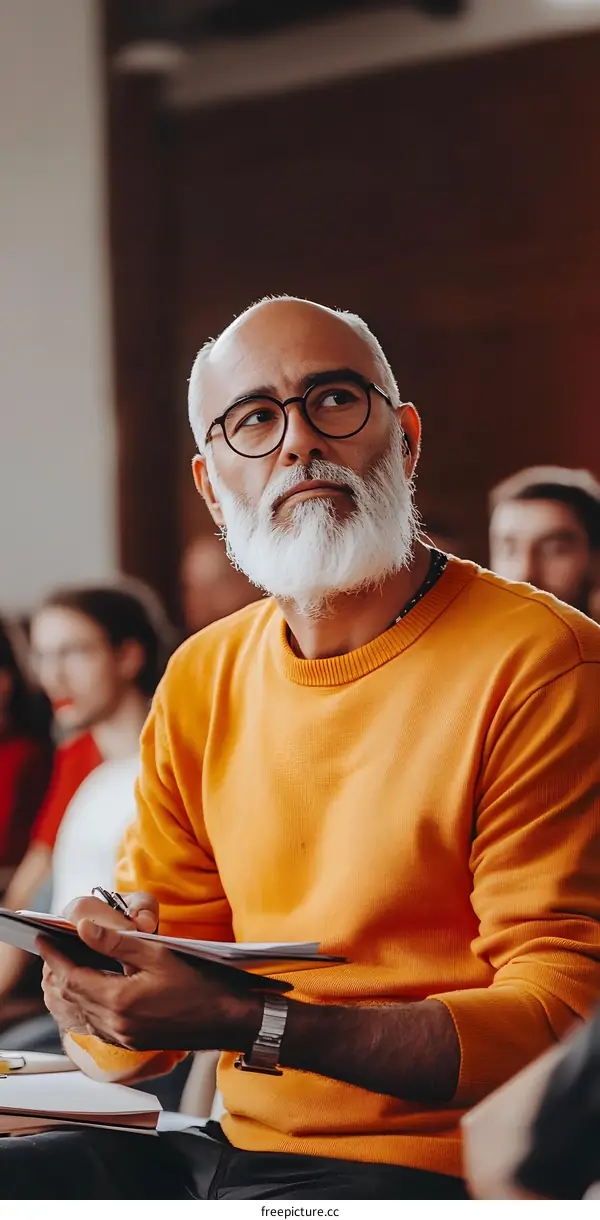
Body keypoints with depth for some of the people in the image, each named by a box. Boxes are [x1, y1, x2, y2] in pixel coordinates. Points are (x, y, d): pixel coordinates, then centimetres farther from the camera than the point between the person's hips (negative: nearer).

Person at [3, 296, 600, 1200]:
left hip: (424, 1164, -6)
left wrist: (249, 1023, -25)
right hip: (230, 1149, 6)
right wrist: (98, 997, -12)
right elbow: (125, 1049, 14)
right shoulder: (201, 684, 12)